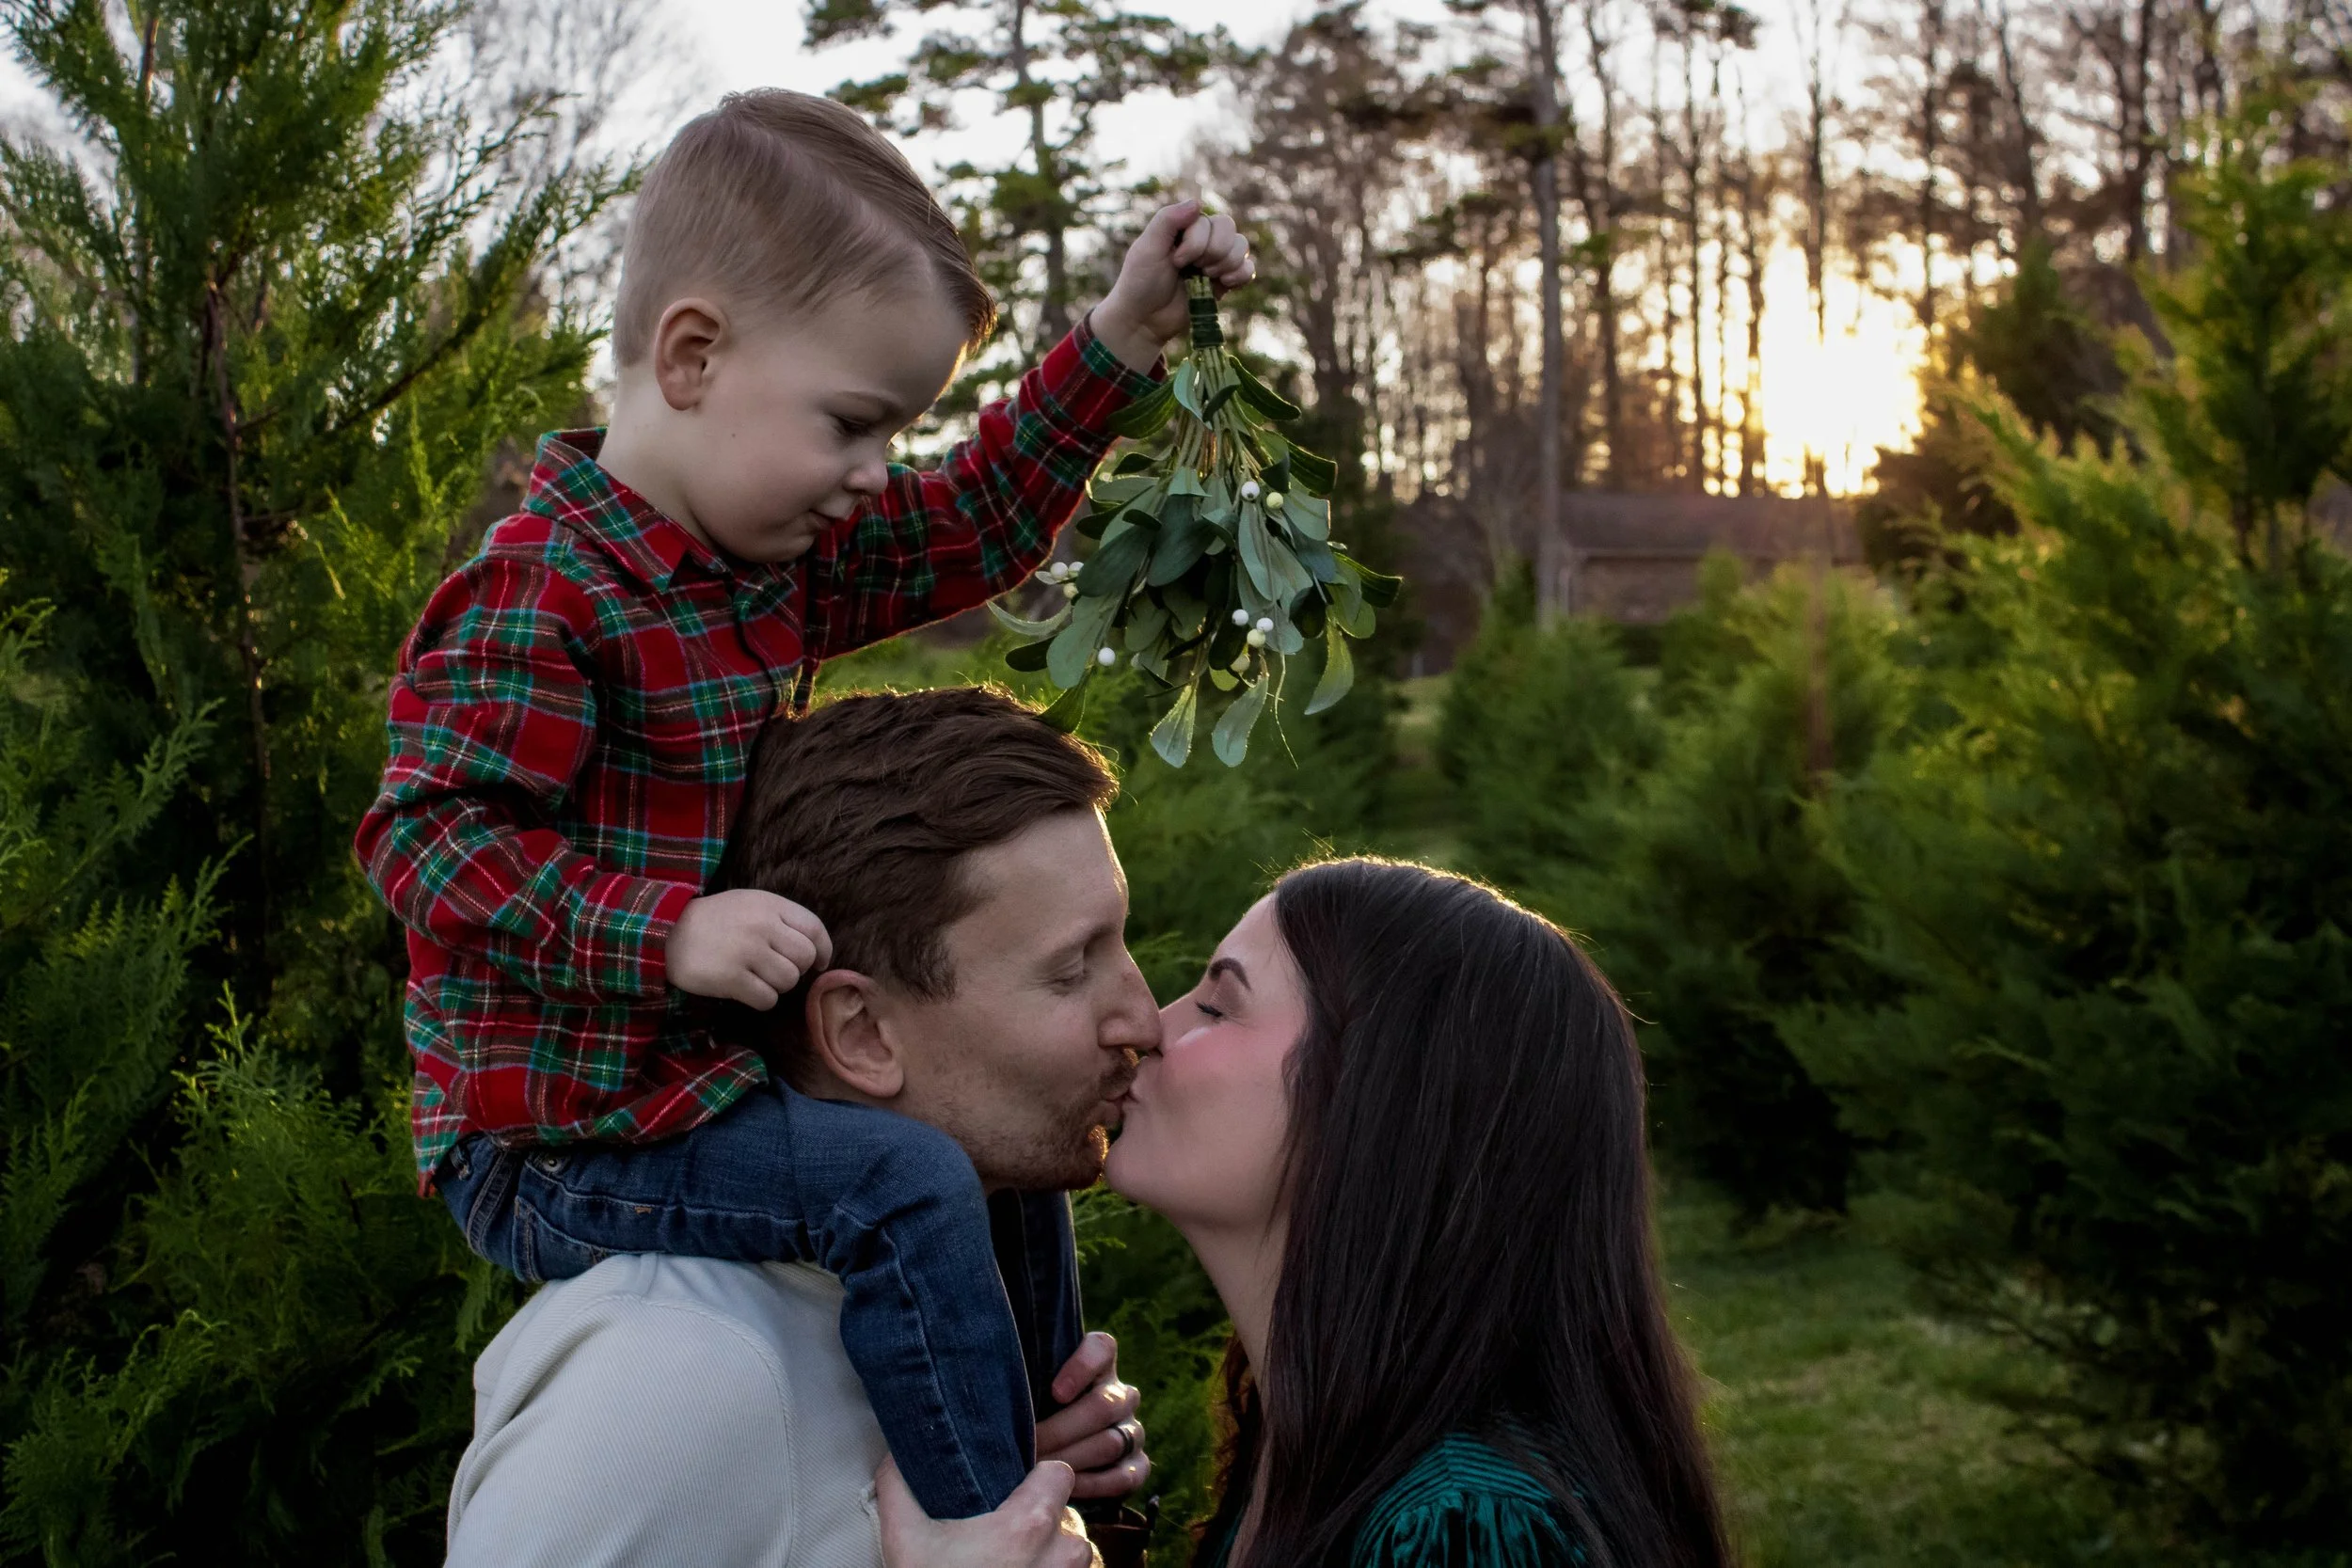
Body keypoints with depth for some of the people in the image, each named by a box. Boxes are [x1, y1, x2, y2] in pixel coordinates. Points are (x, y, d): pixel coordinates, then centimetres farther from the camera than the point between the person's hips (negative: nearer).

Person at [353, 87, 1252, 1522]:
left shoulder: (789, 559, 7)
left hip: (700, 1082, 10)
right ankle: (981, 1524, -14)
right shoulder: (540, 596, -21)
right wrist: (670, 931, -32)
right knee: (903, 1182, -26)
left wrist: (1123, 340, 10)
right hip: (562, 1130, -10)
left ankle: (1037, 1461, 31)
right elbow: (431, 836, -24)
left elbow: (974, 526, 17)